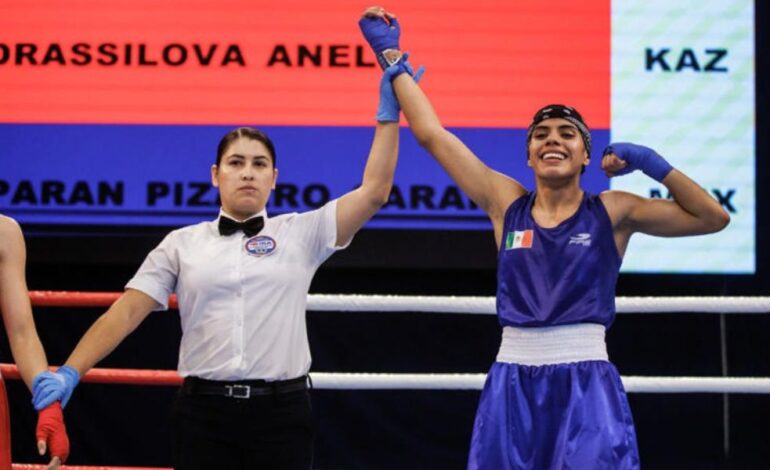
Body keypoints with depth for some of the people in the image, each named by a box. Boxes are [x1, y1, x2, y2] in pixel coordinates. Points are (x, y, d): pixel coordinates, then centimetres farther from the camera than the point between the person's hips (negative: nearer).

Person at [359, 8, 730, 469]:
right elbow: (431, 133, 9)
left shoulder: (612, 211, 3)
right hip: (513, 385, 2)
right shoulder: (506, 202, 8)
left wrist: (652, 164, -6)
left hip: (586, 387, -2)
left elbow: (713, 217, 1)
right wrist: (390, 53, 10)